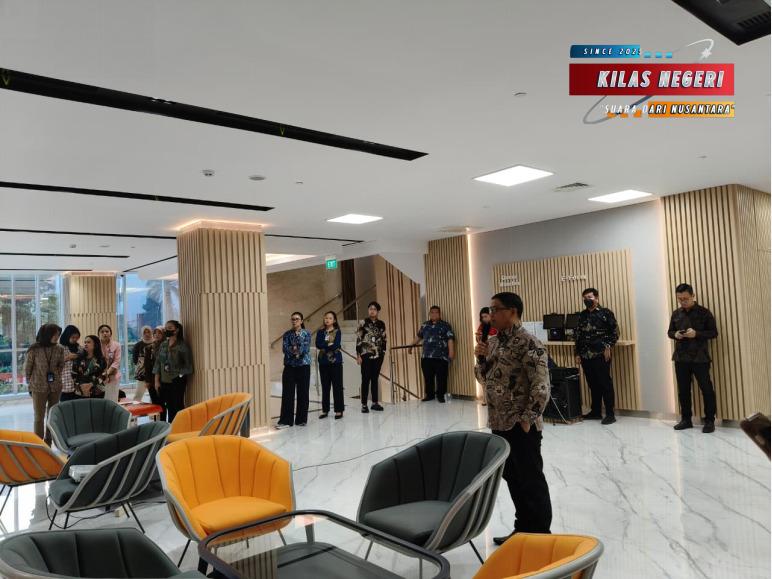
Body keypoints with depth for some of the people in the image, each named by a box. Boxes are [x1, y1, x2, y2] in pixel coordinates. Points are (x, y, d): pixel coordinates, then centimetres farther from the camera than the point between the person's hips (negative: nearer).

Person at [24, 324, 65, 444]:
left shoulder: (59, 349, -3)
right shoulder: (34, 349, -11)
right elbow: (27, 368, 0)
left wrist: (56, 379, 6)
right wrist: (31, 385, 7)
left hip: (55, 387, 3)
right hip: (39, 388, -3)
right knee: (39, 418, 4)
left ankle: (48, 444, 20)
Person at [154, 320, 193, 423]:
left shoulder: (182, 346, -6)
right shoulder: (163, 345, 10)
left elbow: (188, 364, -5)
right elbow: (158, 363, 10)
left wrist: (180, 376, -12)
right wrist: (157, 380, 4)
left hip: (177, 382, -5)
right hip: (164, 382, 5)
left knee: (177, 407, -3)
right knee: (169, 407, 8)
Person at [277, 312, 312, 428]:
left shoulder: (306, 333, 2)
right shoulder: (287, 334, 8)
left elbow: (306, 348, -10)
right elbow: (285, 349, -4)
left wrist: (293, 350, -15)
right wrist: (295, 351, -16)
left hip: (303, 366, -1)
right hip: (289, 366, 1)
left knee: (303, 393, 3)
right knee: (287, 393, -3)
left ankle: (301, 419, 14)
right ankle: (286, 420, 0)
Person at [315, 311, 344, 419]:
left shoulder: (337, 331, 1)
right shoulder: (320, 332, 9)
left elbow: (336, 345, -13)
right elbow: (318, 345, -4)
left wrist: (324, 346, -7)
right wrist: (329, 344, -12)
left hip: (335, 361, -3)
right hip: (323, 362, 3)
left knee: (337, 386, 0)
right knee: (325, 387, 8)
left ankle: (339, 410, 5)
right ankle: (325, 410, 16)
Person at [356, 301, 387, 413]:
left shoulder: (381, 324, 9)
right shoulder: (363, 323, -1)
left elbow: (384, 340, 13)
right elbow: (358, 340, -3)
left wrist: (383, 353, 6)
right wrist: (358, 355, -8)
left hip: (378, 355, 3)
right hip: (366, 355, -3)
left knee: (375, 379, 8)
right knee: (366, 379, -3)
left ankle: (375, 403, 14)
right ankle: (364, 404, 1)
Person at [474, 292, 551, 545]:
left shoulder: (528, 343, -15)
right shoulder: (493, 342, 10)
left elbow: (541, 386, -19)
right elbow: (484, 379, 15)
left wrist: (528, 419, -17)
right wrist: (481, 358, -2)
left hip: (521, 427, -8)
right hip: (499, 425, 8)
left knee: (531, 481, 5)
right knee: (512, 479, 18)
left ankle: (540, 534, 20)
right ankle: (523, 529, 33)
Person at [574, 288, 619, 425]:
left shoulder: (606, 313, -1)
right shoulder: (582, 315, 13)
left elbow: (615, 332, -2)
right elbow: (577, 336, 15)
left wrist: (608, 347, -11)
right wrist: (577, 354, 11)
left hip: (601, 355, -5)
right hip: (586, 356, 5)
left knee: (605, 384, -2)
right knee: (593, 384, 12)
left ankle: (610, 414, 3)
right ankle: (595, 412, 21)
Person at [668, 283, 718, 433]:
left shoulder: (704, 312, -4)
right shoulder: (676, 314, 9)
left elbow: (714, 333, -5)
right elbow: (669, 332, 16)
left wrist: (696, 334, -21)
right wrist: (675, 335, -7)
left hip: (700, 358, -4)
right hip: (681, 358, 4)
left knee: (706, 389, -1)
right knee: (683, 390, 9)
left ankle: (710, 420, 10)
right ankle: (686, 419, 20)